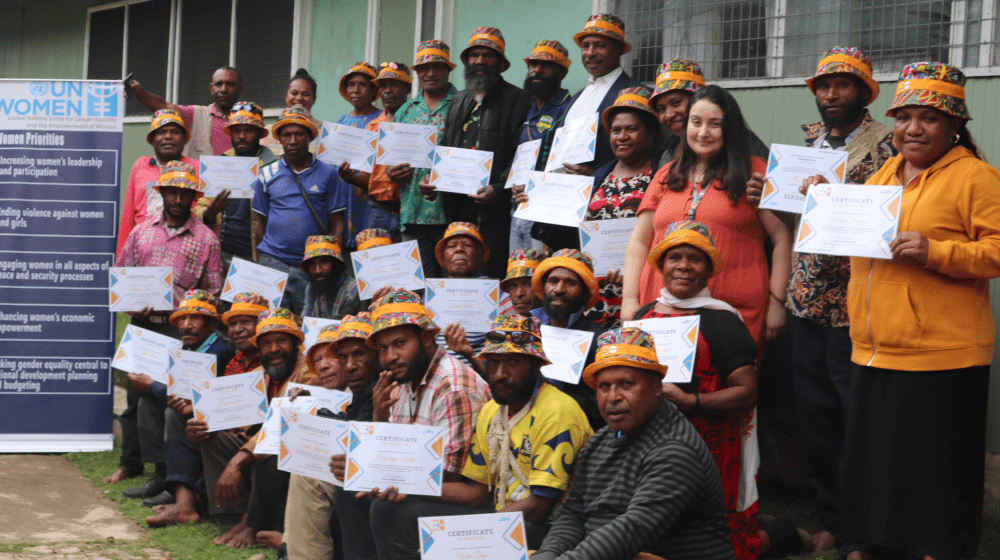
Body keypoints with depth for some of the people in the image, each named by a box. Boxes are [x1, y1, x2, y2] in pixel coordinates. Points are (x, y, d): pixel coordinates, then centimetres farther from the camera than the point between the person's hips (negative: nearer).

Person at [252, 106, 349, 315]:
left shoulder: (328, 174, 7)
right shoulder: (268, 174, 10)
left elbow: (337, 223, 6)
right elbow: (260, 223, 13)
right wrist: (258, 264, 8)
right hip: (272, 261, 1)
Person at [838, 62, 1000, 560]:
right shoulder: (884, 174, 17)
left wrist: (935, 252, -24)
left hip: (940, 355, -7)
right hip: (874, 350, 8)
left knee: (935, 467, 1)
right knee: (876, 455, 16)